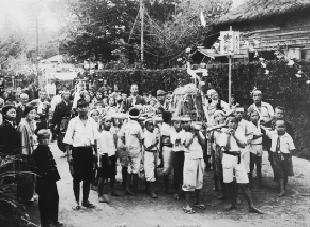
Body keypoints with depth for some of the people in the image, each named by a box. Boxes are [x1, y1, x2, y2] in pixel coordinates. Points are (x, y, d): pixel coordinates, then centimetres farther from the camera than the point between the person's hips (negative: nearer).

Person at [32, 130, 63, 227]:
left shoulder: (47, 150, 13)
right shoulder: (36, 152, -10)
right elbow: (37, 168, -15)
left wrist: (56, 176, 9)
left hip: (51, 180, 8)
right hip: (43, 181, -8)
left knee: (55, 198, 13)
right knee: (45, 201, 1)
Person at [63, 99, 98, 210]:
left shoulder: (92, 122, 6)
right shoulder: (73, 122, -3)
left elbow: (95, 138, 10)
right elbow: (68, 140, -5)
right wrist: (69, 154, -10)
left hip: (89, 150, 3)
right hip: (77, 150, -3)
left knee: (88, 177, 9)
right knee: (77, 177, 3)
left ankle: (85, 200, 23)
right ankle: (77, 201, 15)